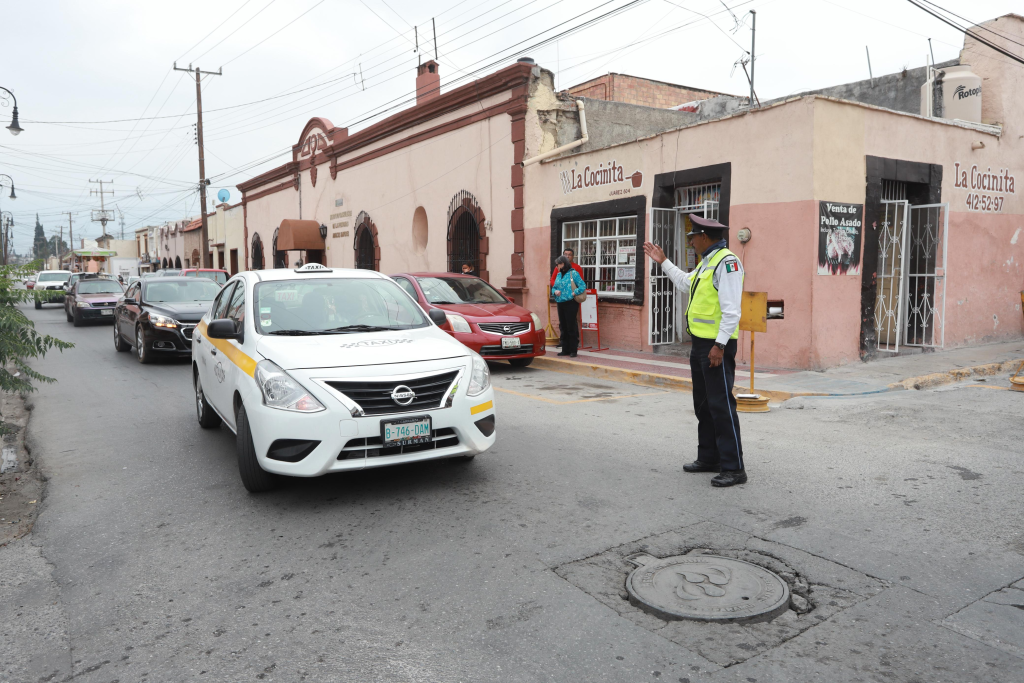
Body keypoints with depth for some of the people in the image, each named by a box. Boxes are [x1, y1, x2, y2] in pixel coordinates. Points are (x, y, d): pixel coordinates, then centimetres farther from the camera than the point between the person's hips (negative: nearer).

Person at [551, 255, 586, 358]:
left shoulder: (573, 273, -6)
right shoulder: (558, 274, 12)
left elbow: (582, 286, -10)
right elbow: (554, 287, 19)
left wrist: (573, 294, -14)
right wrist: (555, 291, -2)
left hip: (570, 304, -7)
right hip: (560, 304, 7)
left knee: (571, 327, -3)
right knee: (563, 327, 11)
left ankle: (573, 350, 4)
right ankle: (565, 350, 20)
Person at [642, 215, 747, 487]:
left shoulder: (726, 262, -15)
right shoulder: (706, 262, 16)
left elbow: (731, 310, -22)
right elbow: (685, 282, 37)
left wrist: (719, 345, -24)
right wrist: (663, 261, 38)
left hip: (717, 346, -10)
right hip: (700, 343, 10)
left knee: (721, 405, -9)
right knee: (703, 404, 16)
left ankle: (733, 468, -4)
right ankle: (708, 458, 26)